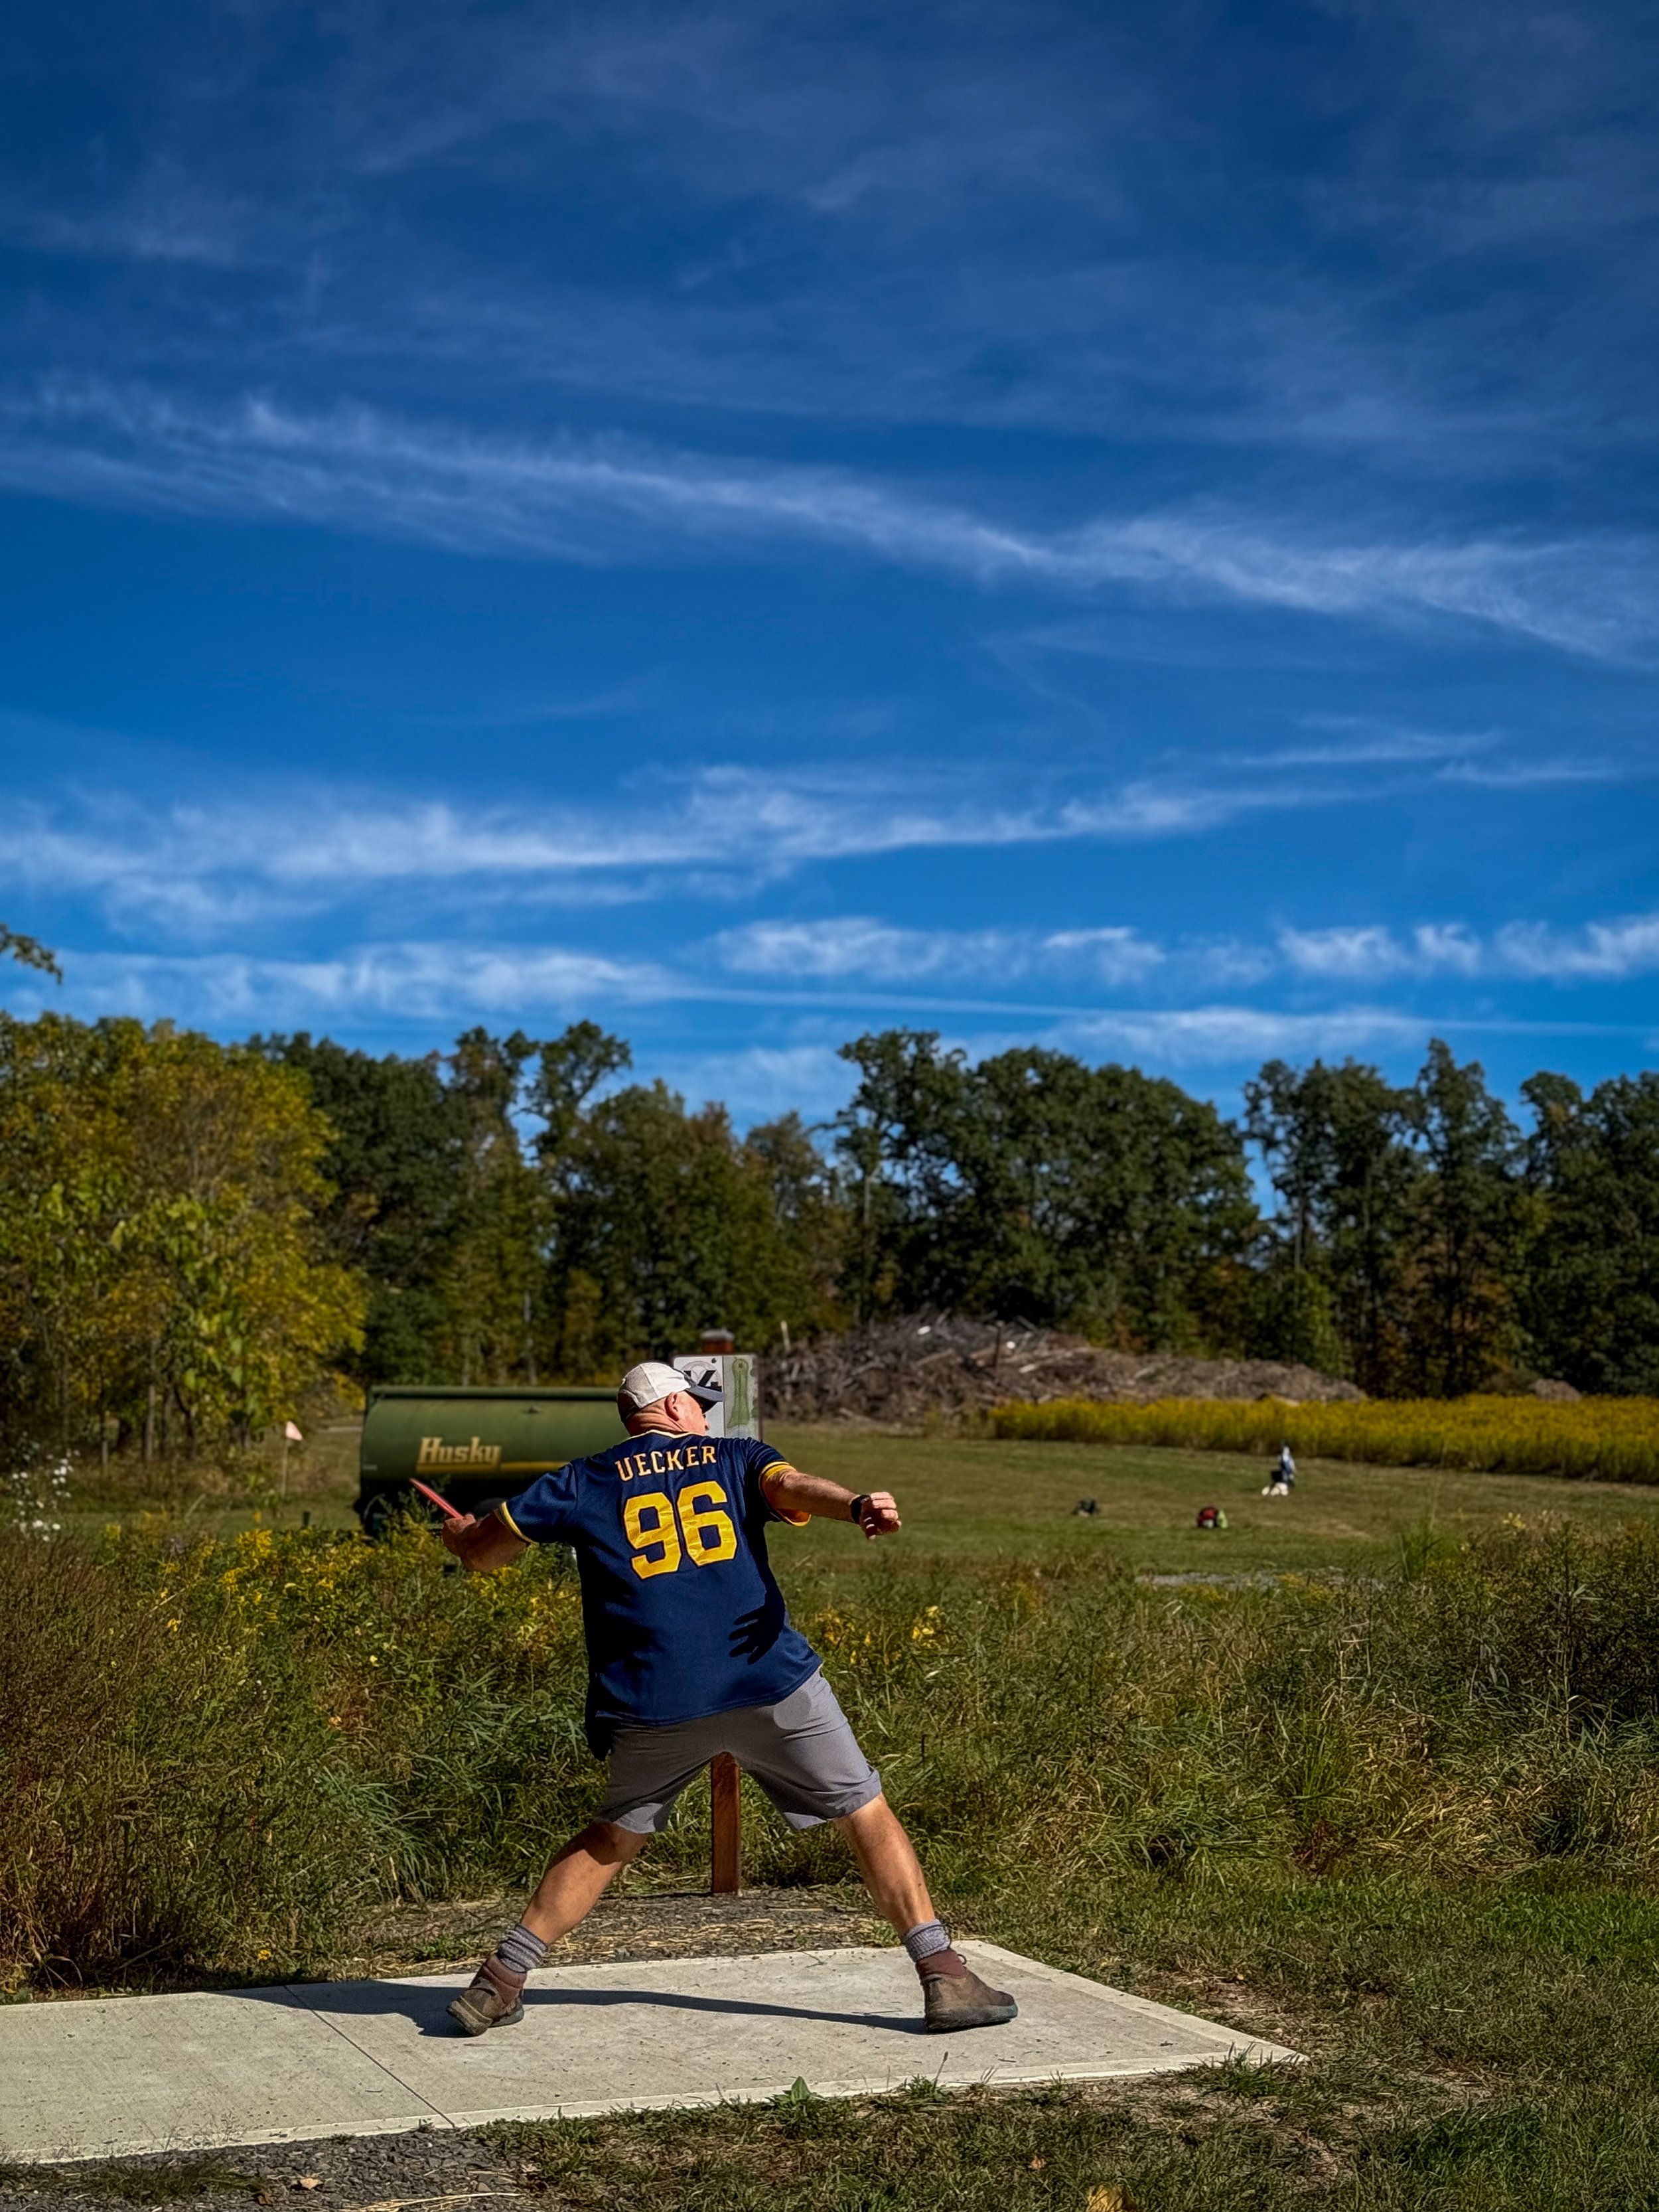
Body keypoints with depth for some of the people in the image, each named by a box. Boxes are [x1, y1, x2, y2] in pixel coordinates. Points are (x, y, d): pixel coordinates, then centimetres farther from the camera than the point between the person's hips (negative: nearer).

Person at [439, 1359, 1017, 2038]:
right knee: (866, 1816, 9)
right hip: (772, 1685, -2)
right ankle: (944, 1977, 3)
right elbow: (790, 1484, -10)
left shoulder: (583, 1484, 15)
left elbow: (482, 1552, 19)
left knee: (612, 1839, 22)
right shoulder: (736, 1458, 13)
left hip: (653, 1704, 2)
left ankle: (500, 1982, 20)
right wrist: (855, 1506, -29)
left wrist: (462, 1536, 42)